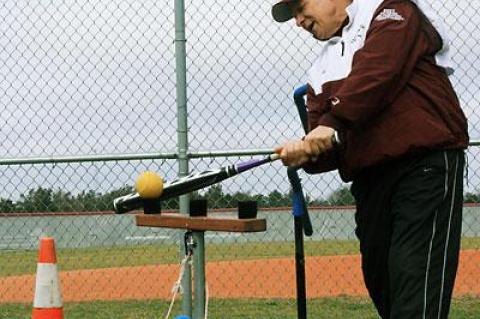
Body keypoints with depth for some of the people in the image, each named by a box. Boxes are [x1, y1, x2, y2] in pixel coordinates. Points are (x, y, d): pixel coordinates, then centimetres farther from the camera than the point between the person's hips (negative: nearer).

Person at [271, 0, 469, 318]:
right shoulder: (322, 68, 21)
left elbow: (376, 72, -18)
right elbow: (332, 150, 13)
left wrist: (331, 125, -25)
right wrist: (306, 152, -9)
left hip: (426, 166, -8)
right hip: (369, 181, 8)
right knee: (382, 287, 8)